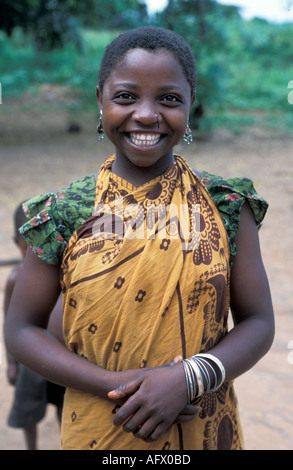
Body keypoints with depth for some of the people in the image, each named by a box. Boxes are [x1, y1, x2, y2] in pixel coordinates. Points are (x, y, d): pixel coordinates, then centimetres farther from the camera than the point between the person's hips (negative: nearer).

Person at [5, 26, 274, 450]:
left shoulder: (226, 205, -6)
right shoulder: (64, 212, -7)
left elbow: (258, 321, -3)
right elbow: (22, 328, -4)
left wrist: (190, 378, -20)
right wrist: (117, 385, -17)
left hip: (204, 428, 1)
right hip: (98, 432, 0)